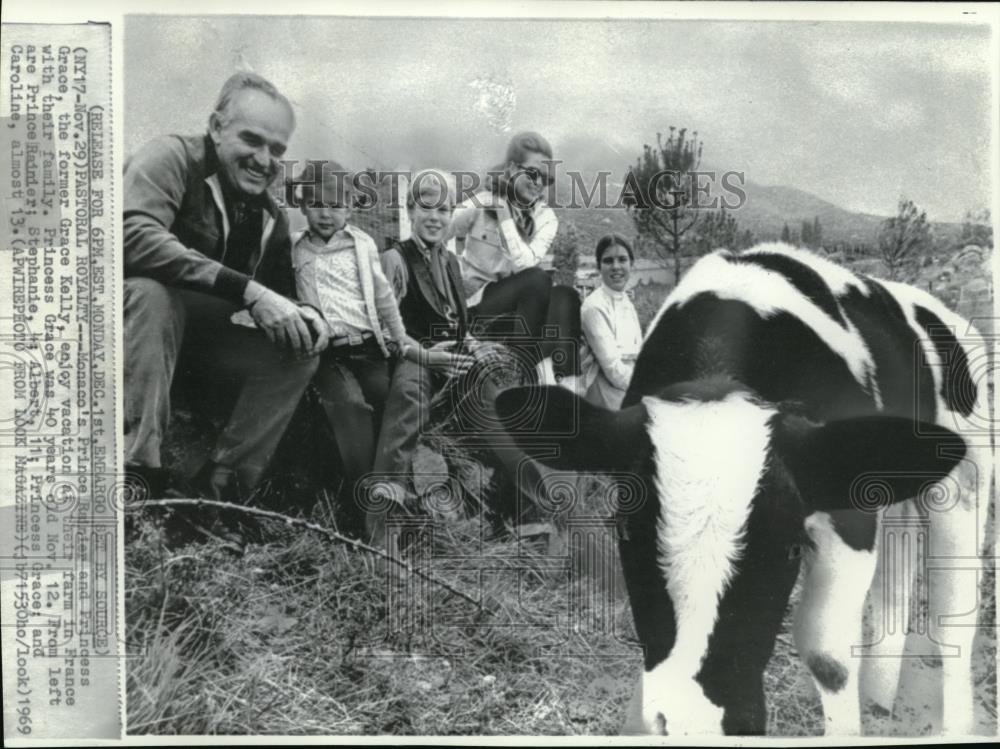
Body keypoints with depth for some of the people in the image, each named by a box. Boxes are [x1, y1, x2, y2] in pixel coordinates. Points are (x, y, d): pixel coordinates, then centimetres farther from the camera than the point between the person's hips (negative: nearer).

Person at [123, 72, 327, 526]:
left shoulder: (270, 217, 5)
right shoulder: (172, 157, -16)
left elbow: (281, 294, 9)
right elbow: (133, 235, -35)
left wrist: (302, 316, -19)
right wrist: (248, 291, -39)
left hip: (201, 332, 6)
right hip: (139, 309, -6)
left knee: (299, 352, -10)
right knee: (150, 290, -37)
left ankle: (219, 490, -8)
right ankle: (137, 469, -33)